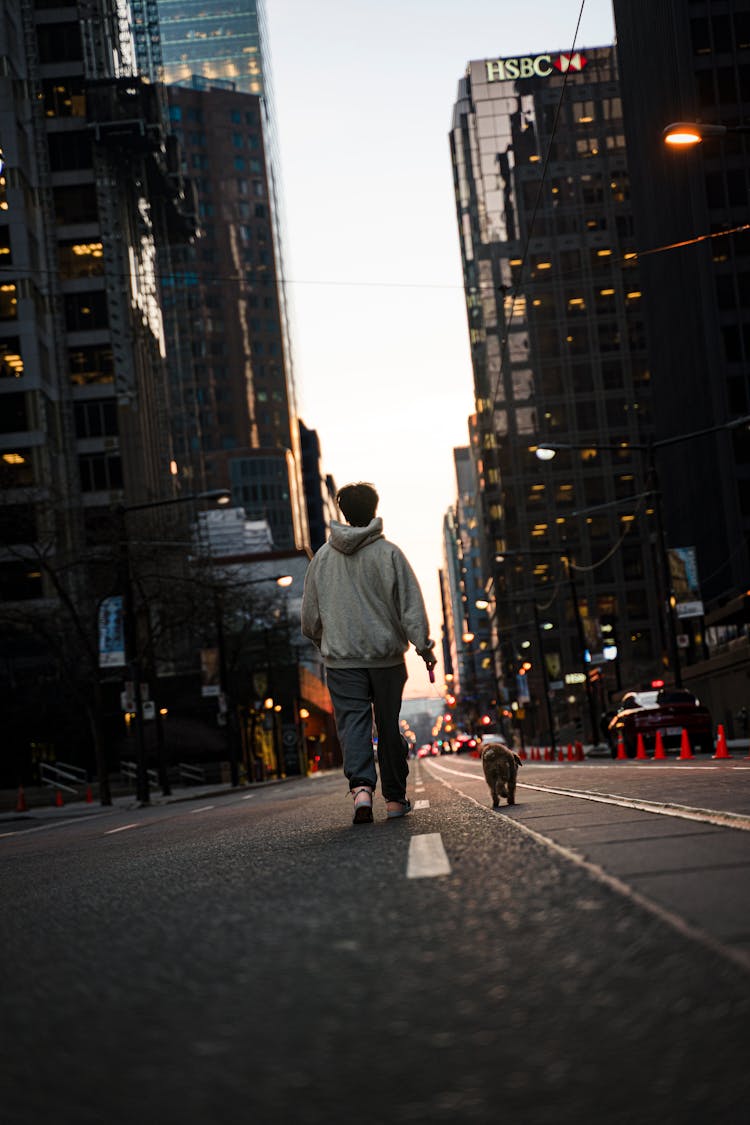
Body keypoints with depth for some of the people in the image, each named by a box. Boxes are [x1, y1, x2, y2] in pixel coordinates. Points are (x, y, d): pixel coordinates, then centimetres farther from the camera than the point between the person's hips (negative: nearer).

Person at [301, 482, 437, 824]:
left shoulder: (322, 556, 6)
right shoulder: (387, 552, -4)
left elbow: (310, 614, 13)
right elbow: (410, 604, -9)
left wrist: (325, 642, 29)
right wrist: (424, 646, -7)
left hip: (341, 658, 1)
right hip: (386, 654, -1)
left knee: (353, 722, -2)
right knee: (389, 725, 8)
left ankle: (361, 786, -24)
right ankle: (395, 797, 14)